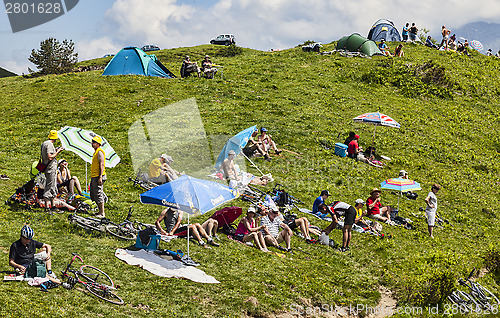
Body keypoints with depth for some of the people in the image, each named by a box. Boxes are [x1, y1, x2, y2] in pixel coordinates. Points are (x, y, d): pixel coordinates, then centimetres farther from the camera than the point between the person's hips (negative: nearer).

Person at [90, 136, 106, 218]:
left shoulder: (100, 152, -12)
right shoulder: (96, 152, 19)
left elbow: (102, 165, -19)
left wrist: (100, 177, -25)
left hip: (98, 176, -10)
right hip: (94, 177, 10)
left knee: (98, 194, -9)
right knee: (93, 195, 13)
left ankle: (102, 213, -6)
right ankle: (100, 211, 20)